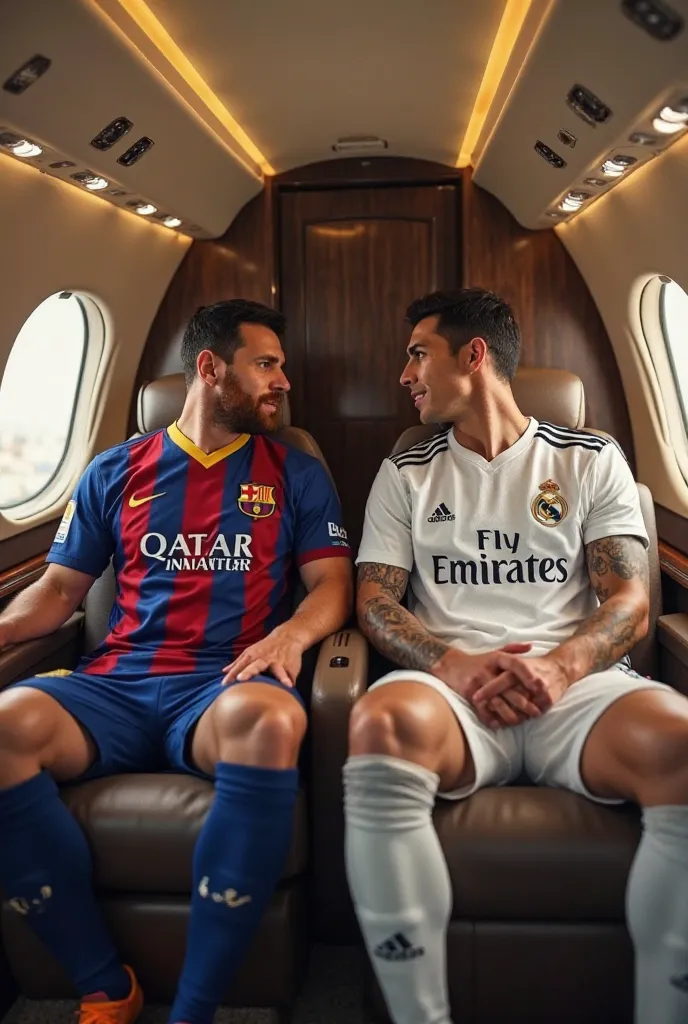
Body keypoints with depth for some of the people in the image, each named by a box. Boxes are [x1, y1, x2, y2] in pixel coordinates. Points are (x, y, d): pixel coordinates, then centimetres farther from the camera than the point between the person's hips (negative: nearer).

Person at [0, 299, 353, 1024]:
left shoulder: (296, 474, 15)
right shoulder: (114, 472, 16)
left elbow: (334, 583, 8)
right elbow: (59, 589, 17)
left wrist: (292, 633, -15)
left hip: (226, 687, -1)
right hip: (115, 684, 2)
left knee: (269, 718, -37)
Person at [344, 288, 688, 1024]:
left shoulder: (591, 460, 15)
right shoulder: (405, 474, 18)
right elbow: (374, 604, 8)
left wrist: (561, 666, -16)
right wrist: (454, 664, -13)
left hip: (578, 683, 0)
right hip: (453, 685, 1)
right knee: (381, 726, -36)